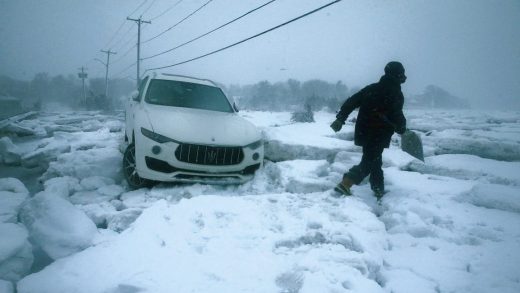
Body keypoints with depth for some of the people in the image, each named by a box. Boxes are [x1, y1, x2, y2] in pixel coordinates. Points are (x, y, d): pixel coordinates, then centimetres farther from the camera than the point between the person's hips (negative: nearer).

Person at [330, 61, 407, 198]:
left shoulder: (372, 88, 9)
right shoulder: (396, 95, -8)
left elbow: (351, 101, 4)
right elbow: (397, 116, -15)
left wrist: (340, 118, 4)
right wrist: (402, 129, 5)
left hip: (363, 132, 7)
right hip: (378, 136, -7)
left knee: (374, 161, 19)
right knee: (369, 163, -2)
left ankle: (379, 191, 29)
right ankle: (345, 184, -19)